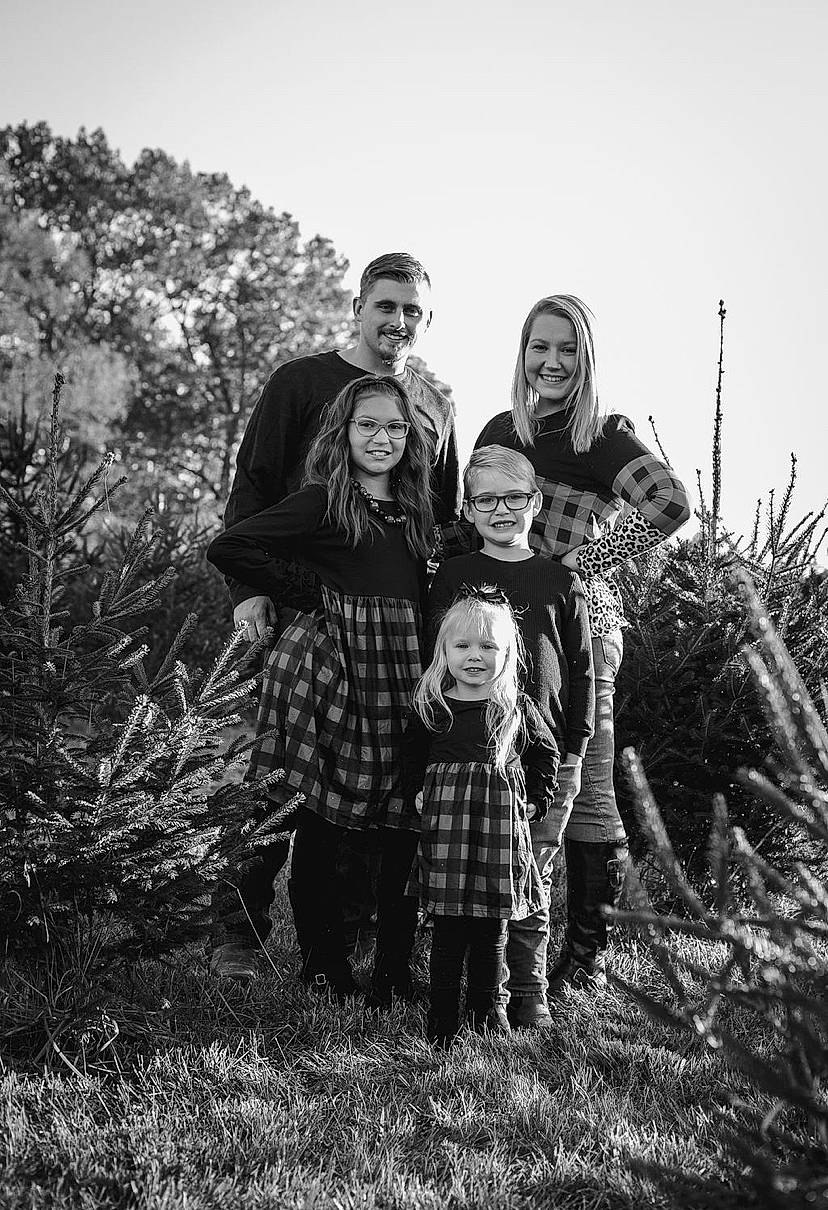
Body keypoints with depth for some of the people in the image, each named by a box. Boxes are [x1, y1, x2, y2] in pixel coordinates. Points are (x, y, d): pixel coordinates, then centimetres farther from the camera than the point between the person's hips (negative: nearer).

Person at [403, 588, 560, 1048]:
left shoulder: (517, 708, 5)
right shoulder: (432, 707, 4)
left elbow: (546, 752, 18)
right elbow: (412, 756, 18)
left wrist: (536, 800, 11)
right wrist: (419, 794, 5)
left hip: (502, 821, 1)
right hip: (446, 820, -1)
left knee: (493, 925, 6)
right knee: (449, 925, -2)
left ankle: (487, 1007, 22)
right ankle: (443, 1019, 5)